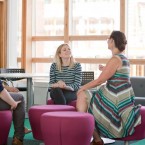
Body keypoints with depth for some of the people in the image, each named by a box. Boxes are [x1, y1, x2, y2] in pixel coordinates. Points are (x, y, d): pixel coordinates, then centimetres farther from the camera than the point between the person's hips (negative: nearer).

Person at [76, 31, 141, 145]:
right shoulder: (124, 58, 11)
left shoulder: (115, 59, -18)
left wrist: (83, 88, -6)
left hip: (115, 100, -10)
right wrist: (105, 70, 22)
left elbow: (99, 81, -17)